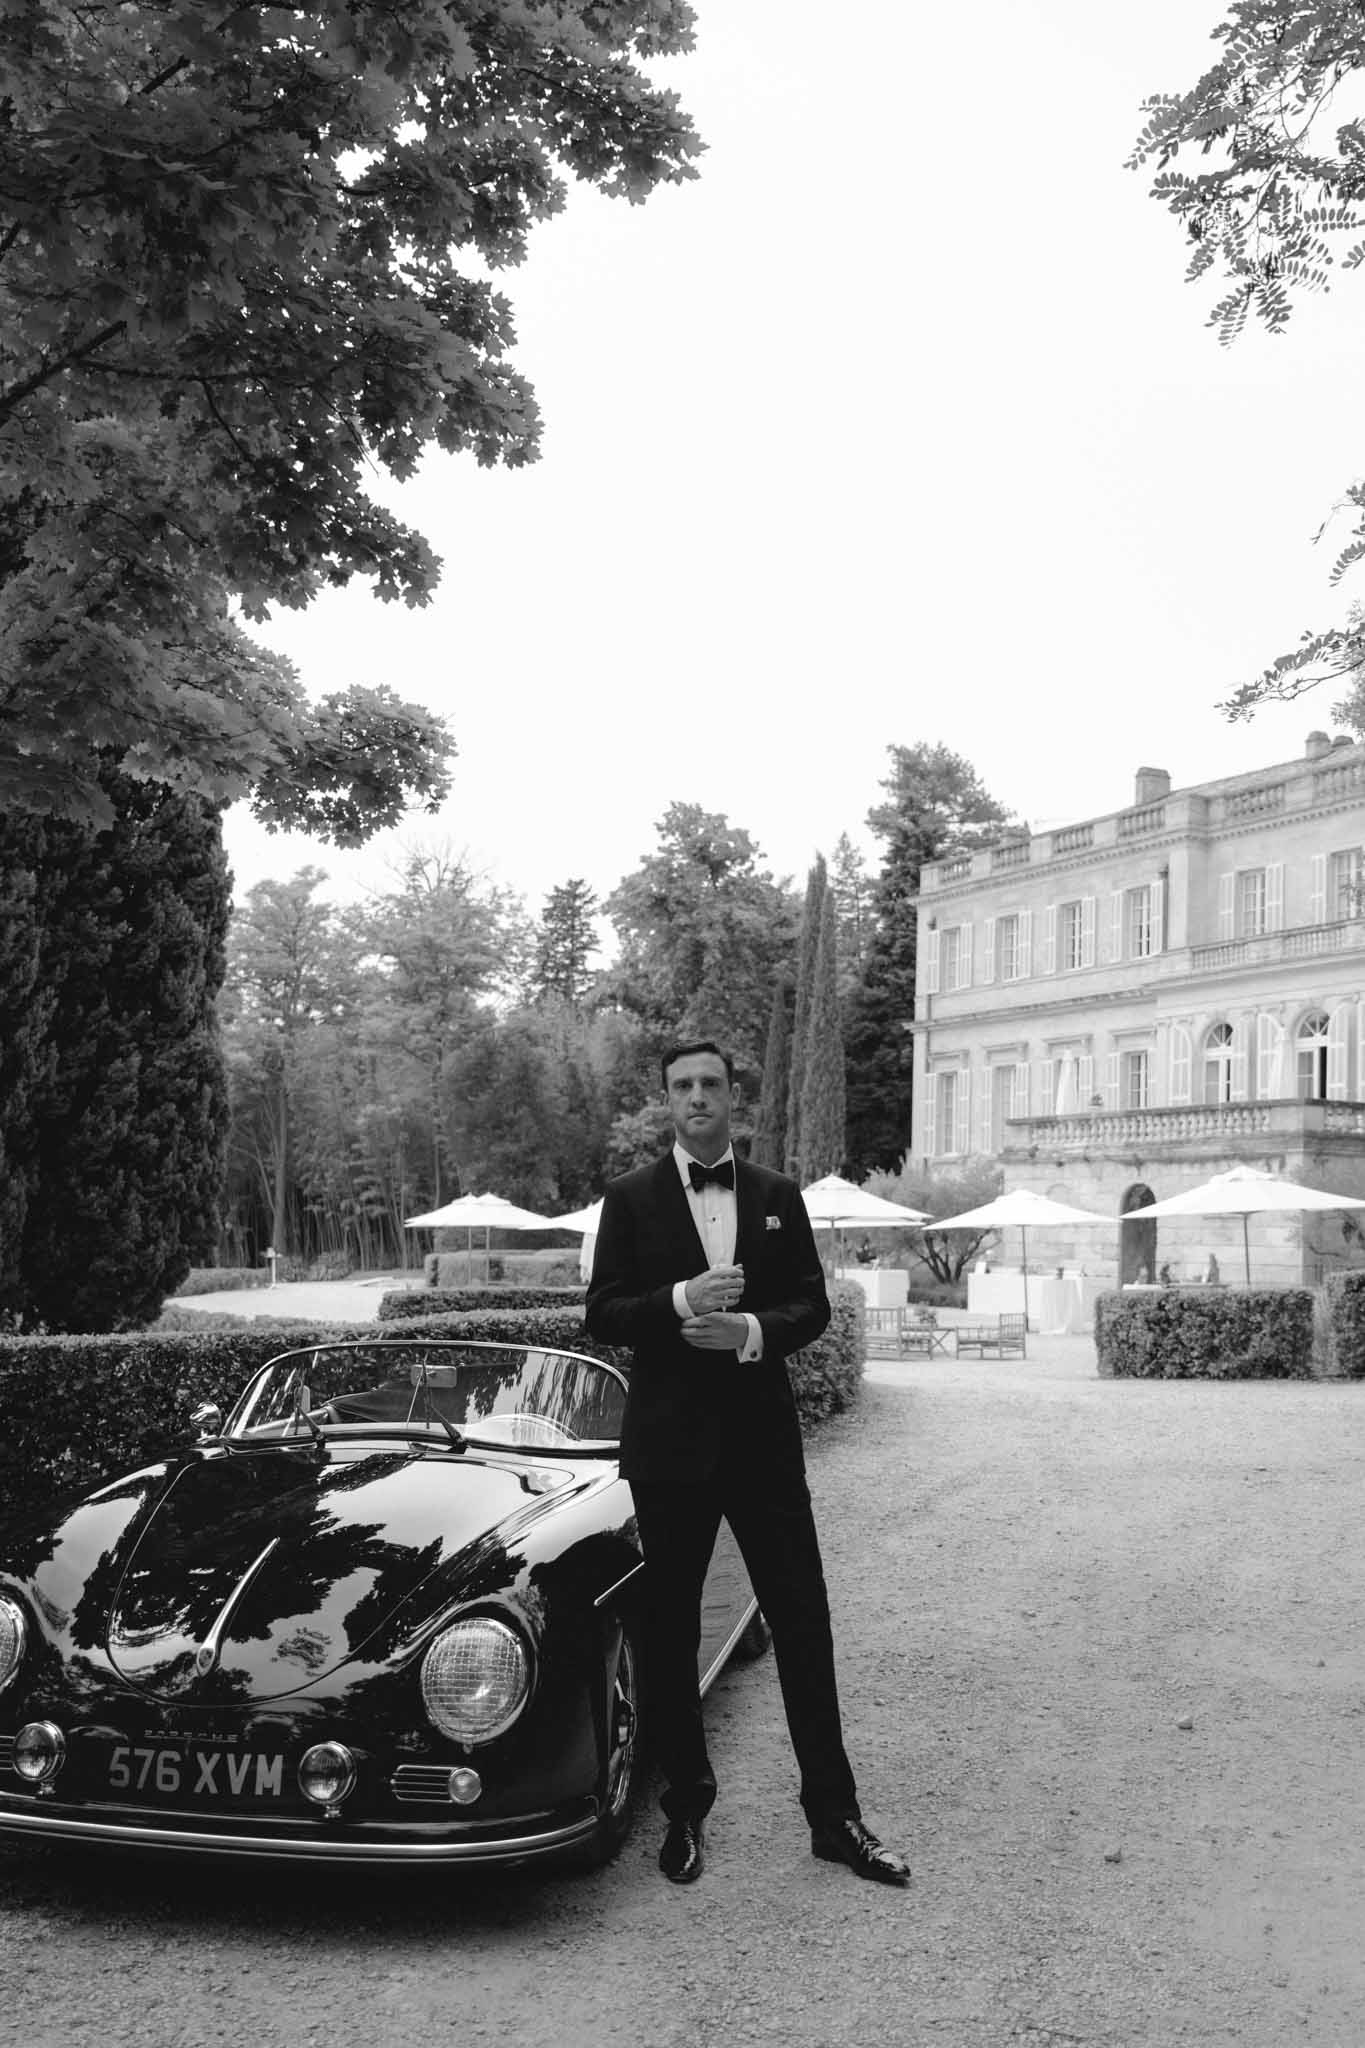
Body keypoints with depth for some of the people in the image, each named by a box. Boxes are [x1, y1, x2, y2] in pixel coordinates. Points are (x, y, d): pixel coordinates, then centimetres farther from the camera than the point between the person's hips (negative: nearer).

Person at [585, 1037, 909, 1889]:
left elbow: (813, 1305, 4)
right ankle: (687, 1810, 24)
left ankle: (834, 1814, 13)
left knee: (804, 1625, 3)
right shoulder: (631, 1198, 1)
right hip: (670, 1442, -1)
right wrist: (681, 1302, -21)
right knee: (672, 1632, 9)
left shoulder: (779, 1196, 7)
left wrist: (753, 1330, -16)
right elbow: (602, 1314, -3)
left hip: (763, 1436, 1)